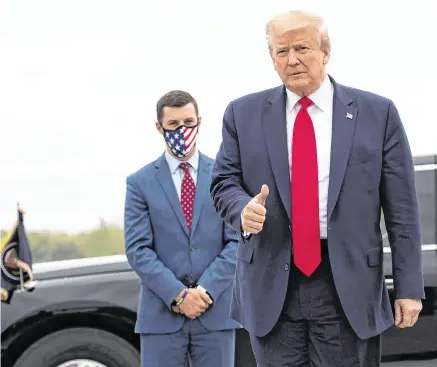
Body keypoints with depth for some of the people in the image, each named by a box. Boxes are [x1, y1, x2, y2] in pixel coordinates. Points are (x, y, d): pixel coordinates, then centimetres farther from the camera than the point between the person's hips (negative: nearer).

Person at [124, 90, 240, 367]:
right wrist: (178, 295, -12)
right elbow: (138, 249, -2)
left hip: (216, 310, 1)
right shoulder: (140, 183, 5)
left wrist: (207, 290, -10)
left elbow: (237, 241, 2)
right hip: (162, 314, -1)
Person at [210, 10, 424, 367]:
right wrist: (243, 208, -15)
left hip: (349, 287, -1)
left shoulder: (377, 113, 3)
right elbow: (224, 182, 10)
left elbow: (401, 208, 2)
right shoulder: (244, 114, 8)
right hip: (271, 286, 2)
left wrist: (409, 287, -1)